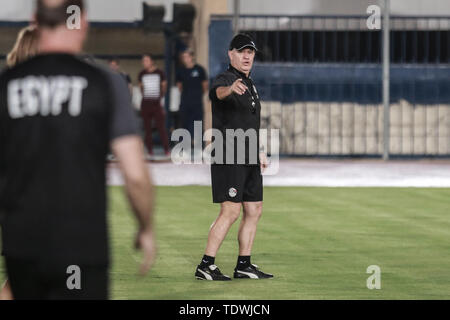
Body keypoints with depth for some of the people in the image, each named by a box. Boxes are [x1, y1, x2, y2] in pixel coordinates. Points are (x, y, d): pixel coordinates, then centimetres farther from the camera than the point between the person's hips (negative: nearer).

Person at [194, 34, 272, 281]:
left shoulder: (250, 84, 17)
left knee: (254, 211, 9)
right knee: (231, 212, -13)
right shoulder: (225, 80, -11)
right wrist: (231, 88, -59)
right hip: (228, 158, -9)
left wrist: (259, 151, 23)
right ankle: (206, 266, -10)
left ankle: (244, 265, 16)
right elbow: (219, 92, -37)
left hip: (249, 159, 9)